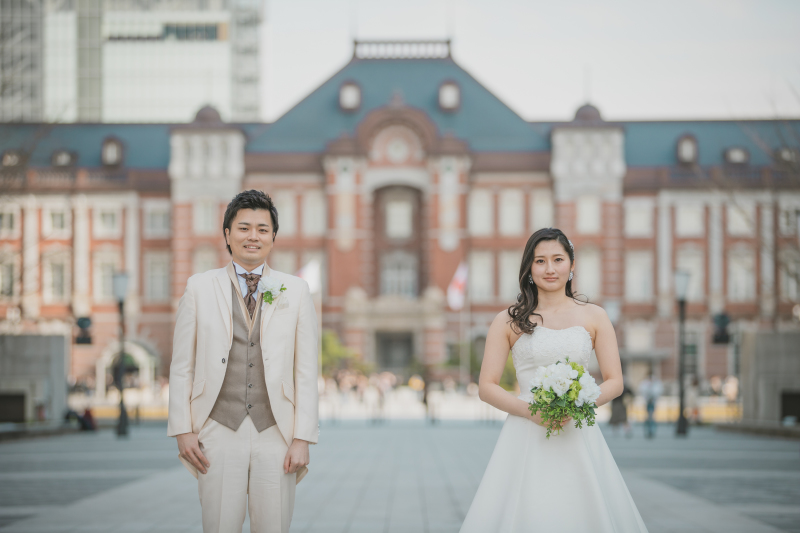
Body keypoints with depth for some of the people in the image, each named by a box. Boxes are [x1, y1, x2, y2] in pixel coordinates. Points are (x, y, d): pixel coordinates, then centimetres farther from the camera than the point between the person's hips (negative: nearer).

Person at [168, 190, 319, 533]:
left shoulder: (295, 292, 7)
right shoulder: (199, 288, 6)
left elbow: (306, 372, 4)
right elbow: (181, 366, 7)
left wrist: (303, 439, -3)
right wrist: (182, 430, -1)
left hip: (275, 436, 1)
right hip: (219, 432, 0)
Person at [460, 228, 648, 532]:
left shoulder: (594, 317, 9)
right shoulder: (509, 321, 5)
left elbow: (615, 381, 6)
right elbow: (487, 387, 3)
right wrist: (530, 410, -14)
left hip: (579, 437, 1)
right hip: (526, 438, -1)